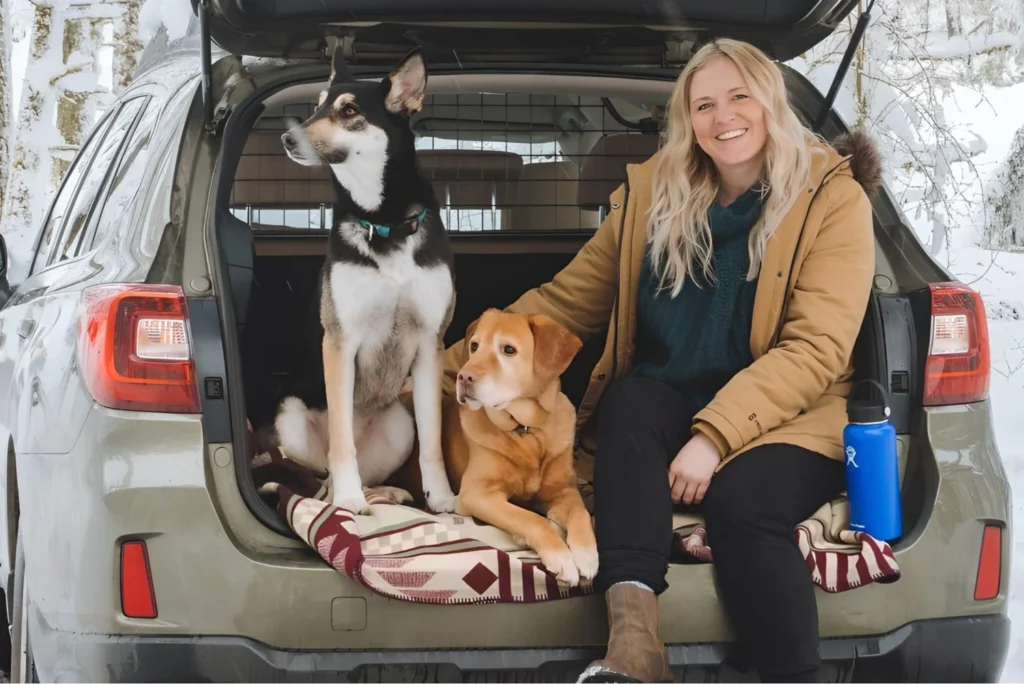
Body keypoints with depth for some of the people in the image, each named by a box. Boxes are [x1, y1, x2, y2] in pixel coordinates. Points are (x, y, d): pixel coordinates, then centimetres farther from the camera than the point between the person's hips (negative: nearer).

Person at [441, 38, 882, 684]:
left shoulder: (834, 199, -4)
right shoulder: (653, 193, 8)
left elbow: (815, 348, -13)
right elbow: (564, 301, 11)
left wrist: (714, 437, -25)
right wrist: (445, 370, 2)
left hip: (785, 416, -3)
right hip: (665, 411, 4)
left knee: (739, 499, -36)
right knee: (632, 398, -31)